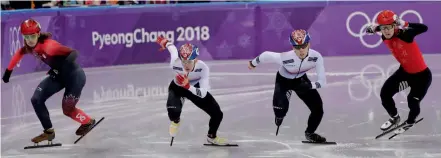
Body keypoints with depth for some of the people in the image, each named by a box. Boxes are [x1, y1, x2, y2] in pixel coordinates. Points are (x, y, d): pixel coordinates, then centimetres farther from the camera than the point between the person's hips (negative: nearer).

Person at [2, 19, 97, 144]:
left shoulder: (47, 45, -32)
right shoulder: (30, 47, -8)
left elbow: (73, 53, -38)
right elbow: (19, 54, 16)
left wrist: (58, 68, -42)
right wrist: (8, 70, 20)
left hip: (74, 75, -8)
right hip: (59, 75, 8)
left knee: (67, 109, -2)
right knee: (36, 100, -1)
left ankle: (88, 122, 28)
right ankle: (48, 131, 12)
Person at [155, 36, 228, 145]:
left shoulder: (203, 67, -37)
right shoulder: (175, 63, -37)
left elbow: (203, 94, -39)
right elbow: (173, 48, -13)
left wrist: (188, 86, -56)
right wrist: (165, 42, 10)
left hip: (195, 87, 1)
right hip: (177, 87, -1)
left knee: (217, 114, -5)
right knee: (173, 110, -32)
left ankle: (212, 137, 31)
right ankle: (175, 121, 11)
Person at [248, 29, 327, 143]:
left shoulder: (316, 57, -32)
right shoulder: (285, 58, -40)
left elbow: (322, 81, -25)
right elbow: (266, 55, -20)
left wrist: (310, 85, -45)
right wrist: (253, 63, -1)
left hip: (301, 80, 3)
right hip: (283, 81, -3)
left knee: (318, 109, -5)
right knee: (280, 108, -27)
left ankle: (310, 133, 28)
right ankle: (279, 116, 16)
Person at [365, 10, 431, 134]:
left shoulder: (404, 34, -32)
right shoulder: (385, 38, -12)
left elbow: (423, 28, -46)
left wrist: (404, 24, -55)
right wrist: (374, 28, -11)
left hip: (422, 75, -7)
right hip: (404, 71, 7)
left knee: (413, 102, -8)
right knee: (385, 93, 3)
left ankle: (409, 123, 28)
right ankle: (394, 118, 32)